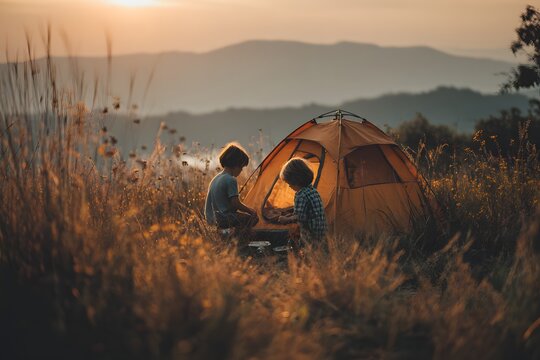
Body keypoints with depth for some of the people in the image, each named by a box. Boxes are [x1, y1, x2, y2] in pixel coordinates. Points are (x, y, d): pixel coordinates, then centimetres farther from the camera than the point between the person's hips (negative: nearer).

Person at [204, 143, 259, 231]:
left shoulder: (216, 178, 14)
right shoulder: (231, 180, -15)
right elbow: (235, 203, -17)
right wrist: (250, 211, -2)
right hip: (223, 219, -9)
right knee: (254, 218, -4)